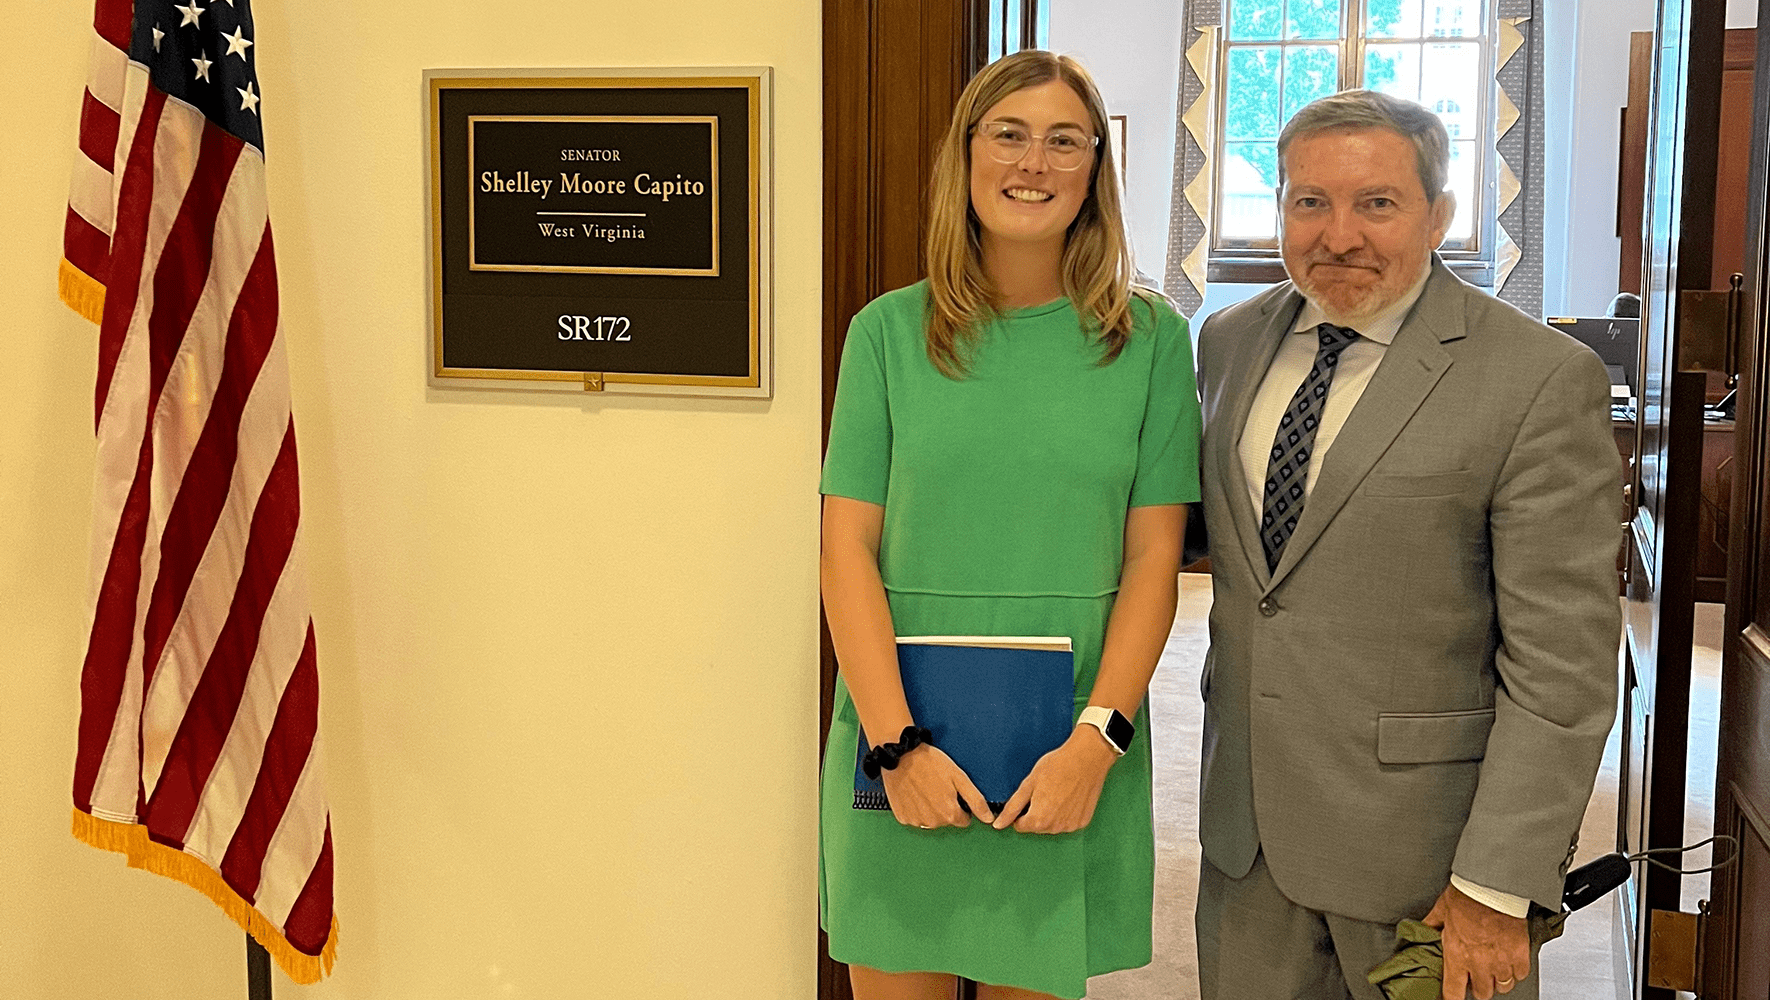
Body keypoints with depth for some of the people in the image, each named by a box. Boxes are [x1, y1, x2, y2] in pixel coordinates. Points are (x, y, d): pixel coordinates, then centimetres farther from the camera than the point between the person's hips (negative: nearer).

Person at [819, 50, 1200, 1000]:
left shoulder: (1151, 340, 2)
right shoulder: (889, 331, 2)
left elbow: (1153, 560, 0)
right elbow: (847, 548, -1)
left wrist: (1095, 742, -11)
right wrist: (899, 741, -11)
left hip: (1069, 755, 0)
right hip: (902, 750, 0)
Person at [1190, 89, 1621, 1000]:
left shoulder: (1543, 379, -13)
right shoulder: (1231, 342, 5)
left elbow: (1562, 663, -15)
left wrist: (1497, 887, -17)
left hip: (1423, 835, -5)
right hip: (1247, 819, 5)